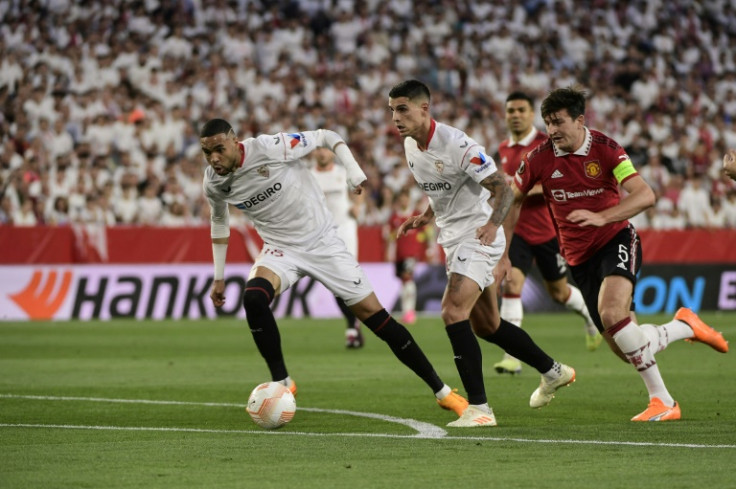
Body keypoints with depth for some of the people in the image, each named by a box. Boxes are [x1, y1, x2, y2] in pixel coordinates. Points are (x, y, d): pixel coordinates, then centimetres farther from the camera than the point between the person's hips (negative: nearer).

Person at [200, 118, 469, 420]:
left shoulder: (270, 148, -23)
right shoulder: (214, 183, -8)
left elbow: (325, 137, -11)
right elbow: (219, 221, 14)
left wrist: (353, 169, -25)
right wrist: (219, 277, 15)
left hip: (322, 242, -3)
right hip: (280, 250, 3)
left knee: (375, 315, -2)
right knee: (253, 298, -29)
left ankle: (442, 391, 8)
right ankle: (281, 383, -12)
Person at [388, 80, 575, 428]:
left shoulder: (457, 145, -23)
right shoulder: (411, 146, 4)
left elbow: (502, 187, -22)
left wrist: (493, 223, -39)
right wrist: (425, 217, 8)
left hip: (479, 235, -9)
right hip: (453, 239, 9)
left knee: (453, 311, -23)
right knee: (486, 325, 17)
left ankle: (479, 408, -20)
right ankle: (553, 372, 37)